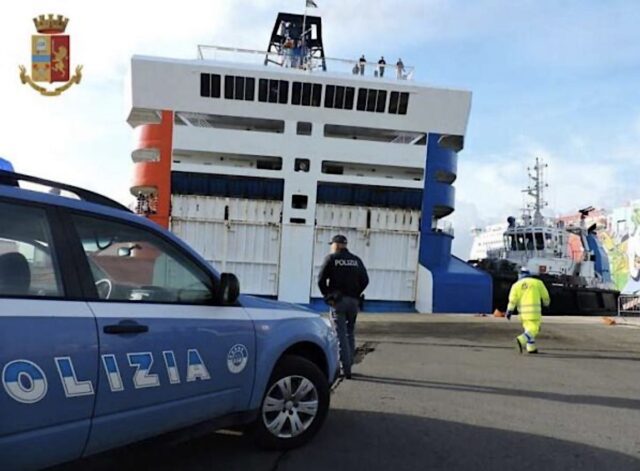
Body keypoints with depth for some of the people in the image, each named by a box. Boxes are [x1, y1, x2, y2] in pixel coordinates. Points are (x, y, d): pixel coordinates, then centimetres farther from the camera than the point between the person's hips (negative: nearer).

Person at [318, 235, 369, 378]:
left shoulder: (331, 258, -1)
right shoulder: (356, 260, 11)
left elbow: (321, 280, -6)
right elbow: (365, 280, 4)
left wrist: (327, 295, 5)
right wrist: (356, 294, 11)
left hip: (338, 301, -4)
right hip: (353, 301, 4)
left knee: (341, 334, -3)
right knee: (350, 333, 16)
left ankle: (346, 368, -7)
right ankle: (348, 364, 19)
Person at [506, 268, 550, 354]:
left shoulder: (516, 285, 7)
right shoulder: (537, 282, 4)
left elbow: (512, 299, -4)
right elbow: (545, 295, 12)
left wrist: (509, 311, -5)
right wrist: (547, 303, 33)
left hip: (522, 311, 4)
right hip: (534, 310, -4)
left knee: (529, 328, 20)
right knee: (533, 329, -5)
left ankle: (531, 348, 22)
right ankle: (521, 340, -30)